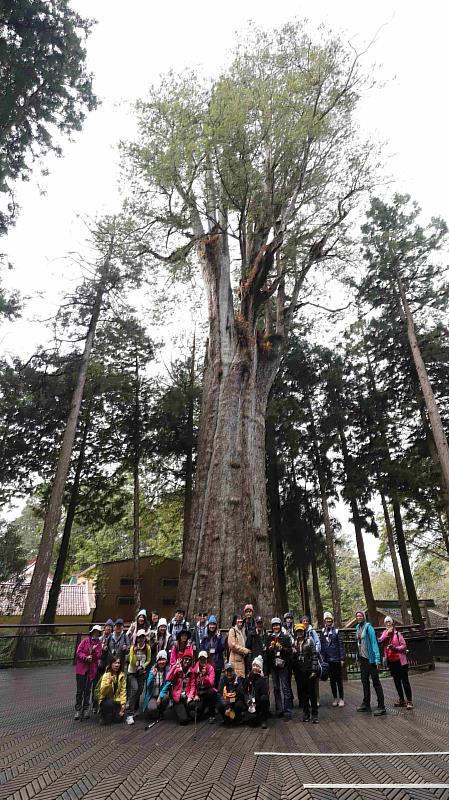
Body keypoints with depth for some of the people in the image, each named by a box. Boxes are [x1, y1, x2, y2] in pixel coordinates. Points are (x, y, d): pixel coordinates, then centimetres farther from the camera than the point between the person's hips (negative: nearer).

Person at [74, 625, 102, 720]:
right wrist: (86, 657, -20)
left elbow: (98, 656, -1)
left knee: (87, 690, 10)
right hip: (81, 668, -3)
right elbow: (78, 652, -7)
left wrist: (94, 650, -18)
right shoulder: (85, 640, -3)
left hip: (92, 669, 3)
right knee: (80, 690, 0)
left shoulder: (98, 643, 6)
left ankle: (86, 710, 21)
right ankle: (78, 710, 12)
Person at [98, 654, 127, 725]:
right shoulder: (106, 675, -15)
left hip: (116, 700, 4)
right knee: (110, 703, -34)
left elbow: (123, 690, -2)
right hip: (106, 700, -3)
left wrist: (123, 703, -11)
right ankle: (103, 715, -6)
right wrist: (109, 682, -37)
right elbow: (103, 692, -22)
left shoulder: (122, 675, -4)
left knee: (118, 718, -13)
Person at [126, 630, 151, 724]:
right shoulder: (133, 648, -13)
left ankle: (135, 710, 34)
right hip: (132, 672, -3)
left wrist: (143, 666, -10)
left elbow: (149, 660, 6)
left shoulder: (148, 648, -7)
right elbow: (132, 662, -16)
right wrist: (135, 653, -31)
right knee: (134, 689, -21)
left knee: (139, 691, 8)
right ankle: (129, 715, -17)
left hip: (142, 673, 3)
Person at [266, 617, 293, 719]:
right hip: (273, 665, 3)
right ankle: (279, 709, 19)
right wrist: (270, 648, -11)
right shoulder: (269, 638, 7)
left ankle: (287, 710, 2)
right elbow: (266, 652, 9)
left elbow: (290, 650, -4)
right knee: (276, 688, 9)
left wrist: (282, 648, -19)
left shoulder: (285, 637, -1)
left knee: (285, 688, -5)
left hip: (283, 665, -3)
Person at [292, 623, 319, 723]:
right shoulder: (294, 642, 8)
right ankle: (305, 713, 21)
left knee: (312, 691, 0)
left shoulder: (309, 640, -3)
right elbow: (292, 656, 13)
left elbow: (314, 655, -6)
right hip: (299, 671, 3)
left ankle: (314, 714, 10)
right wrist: (293, 652, -10)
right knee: (303, 692, 9)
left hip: (309, 670, -3)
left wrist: (314, 670, -11)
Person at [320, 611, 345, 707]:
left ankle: (341, 698, 14)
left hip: (336, 659, -3)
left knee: (339, 679, 3)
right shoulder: (322, 632, 4)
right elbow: (320, 645, 6)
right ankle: (335, 698, 23)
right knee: (332, 679, 12)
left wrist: (342, 658, -8)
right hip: (327, 659, 3)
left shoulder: (336, 631, -4)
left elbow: (341, 645, -5)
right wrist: (321, 657, 2)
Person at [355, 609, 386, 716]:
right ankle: (366, 704, 29)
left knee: (376, 682, -2)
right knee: (364, 681, 17)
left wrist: (377, 659, -21)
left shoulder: (368, 627, -14)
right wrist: (359, 657, 10)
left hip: (371, 658, -8)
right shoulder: (358, 628, 8)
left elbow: (374, 643, -17)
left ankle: (381, 707, 4)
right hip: (362, 658, 8)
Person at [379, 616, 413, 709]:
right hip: (391, 661, 5)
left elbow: (404, 646, -8)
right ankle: (401, 699, 29)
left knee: (405, 680, -2)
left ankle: (409, 701, 5)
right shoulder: (384, 633, 6)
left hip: (400, 660, -5)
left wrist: (395, 648, -23)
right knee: (396, 681, 15)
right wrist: (387, 633, -19)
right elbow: (380, 641, -11)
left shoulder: (397, 634, -7)